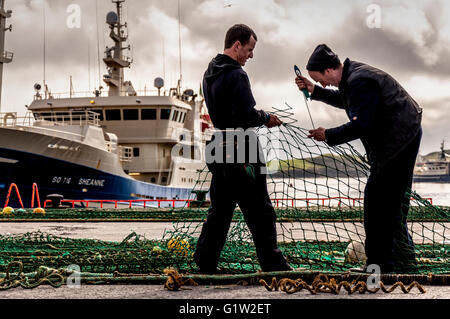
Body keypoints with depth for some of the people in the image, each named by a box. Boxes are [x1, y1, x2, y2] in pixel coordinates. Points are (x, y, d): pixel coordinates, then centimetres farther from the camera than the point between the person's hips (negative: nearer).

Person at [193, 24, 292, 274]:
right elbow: (246, 116, -22)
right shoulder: (236, 75, -15)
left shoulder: (210, 73, 14)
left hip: (218, 150, 9)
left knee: (220, 209, 15)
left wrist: (259, 116, 16)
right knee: (260, 211, -3)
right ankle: (273, 265, 2)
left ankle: (205, 262, 18)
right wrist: (265, 117, -3)